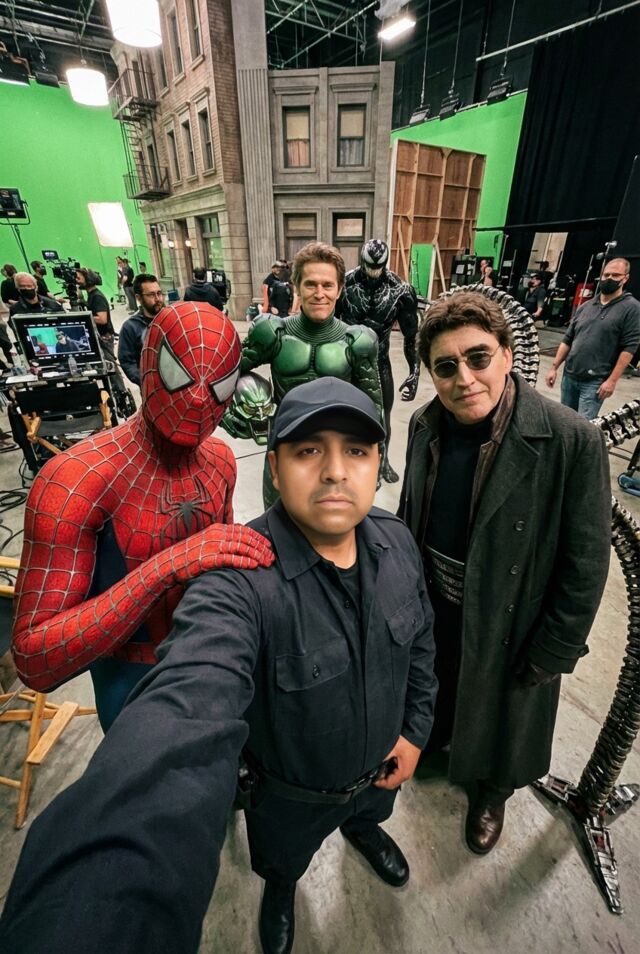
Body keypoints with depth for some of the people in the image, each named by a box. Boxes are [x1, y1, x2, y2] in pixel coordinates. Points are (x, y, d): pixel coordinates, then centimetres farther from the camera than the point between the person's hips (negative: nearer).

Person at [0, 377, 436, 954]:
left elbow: (421, 640, -4)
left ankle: (362, 829, 76)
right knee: (282, 863, 32)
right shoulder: (238, 582, -41)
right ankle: (281, 889, 69)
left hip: (382, 764, 5)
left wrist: (416, 729, -2)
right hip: (292, 792, -4)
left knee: (370, 813, 39)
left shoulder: (398, 542, -20)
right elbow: (180, 730, -56)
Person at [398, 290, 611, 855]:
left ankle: (493, 792, 59)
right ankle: (432, 741, 65)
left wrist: (549, 657, -11)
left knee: (501, 715, 25)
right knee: (434, 696, 31)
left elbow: (585, 567, -17)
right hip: (431, 611, 4)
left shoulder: (572, 441, -25)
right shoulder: (424, 426, -10)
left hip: (506, 627, -3)